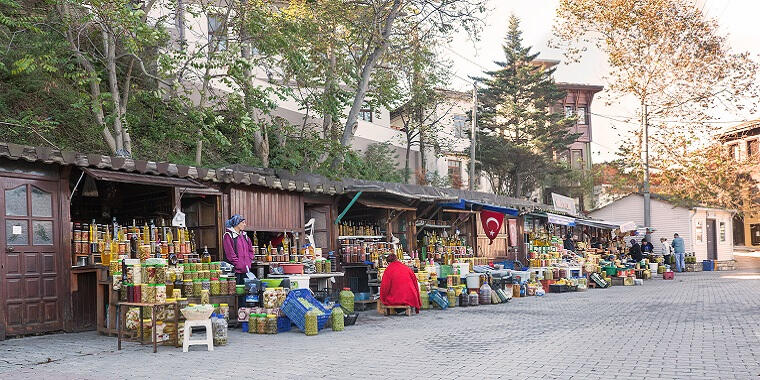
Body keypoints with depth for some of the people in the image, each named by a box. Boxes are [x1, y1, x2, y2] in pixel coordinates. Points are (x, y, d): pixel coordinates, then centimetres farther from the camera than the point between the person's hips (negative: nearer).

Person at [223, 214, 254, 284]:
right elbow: (230, 254, -13)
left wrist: (249, 262, 7)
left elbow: (250, 250, 21)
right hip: (235, 270, -7)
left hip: (245, 269, 7)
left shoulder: (243, 235, 15)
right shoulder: (228, 235, -7)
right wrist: (238, 265, -14)